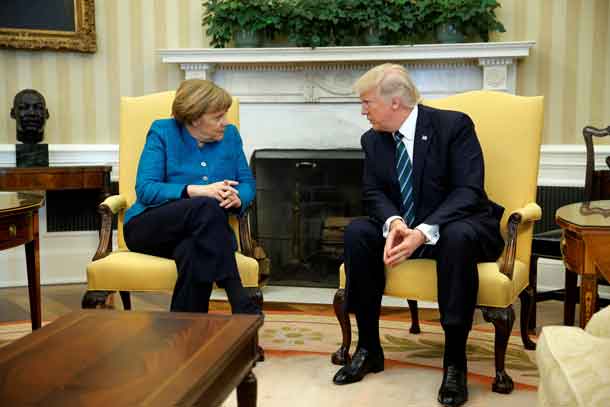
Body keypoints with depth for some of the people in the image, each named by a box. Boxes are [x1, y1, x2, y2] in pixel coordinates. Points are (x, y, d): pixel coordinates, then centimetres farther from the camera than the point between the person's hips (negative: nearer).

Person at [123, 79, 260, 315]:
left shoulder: (230, 135, 9)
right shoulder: (162, 132, -2)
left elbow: (247, 183, 11)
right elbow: (145, 189, -11)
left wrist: (236, 199, -15)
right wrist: (197, 191, -24)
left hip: (201, 231, 3)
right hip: (151, 228, -2)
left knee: (192, 252, -38)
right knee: (207, 207, -35)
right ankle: (241, 304, -42)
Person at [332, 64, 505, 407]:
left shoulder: (454, 125, -14)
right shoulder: (373, 139, 3)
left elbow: (469, 190, -22)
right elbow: (374, 193, -3)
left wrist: (424, 232, -35)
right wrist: (394, 223, -27)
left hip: (455, 227, -5)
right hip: (402, 229, 5)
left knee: (458, 237, -38)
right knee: (357, 232, -22)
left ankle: (455, 360, -26)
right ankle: (369, 347, -10)